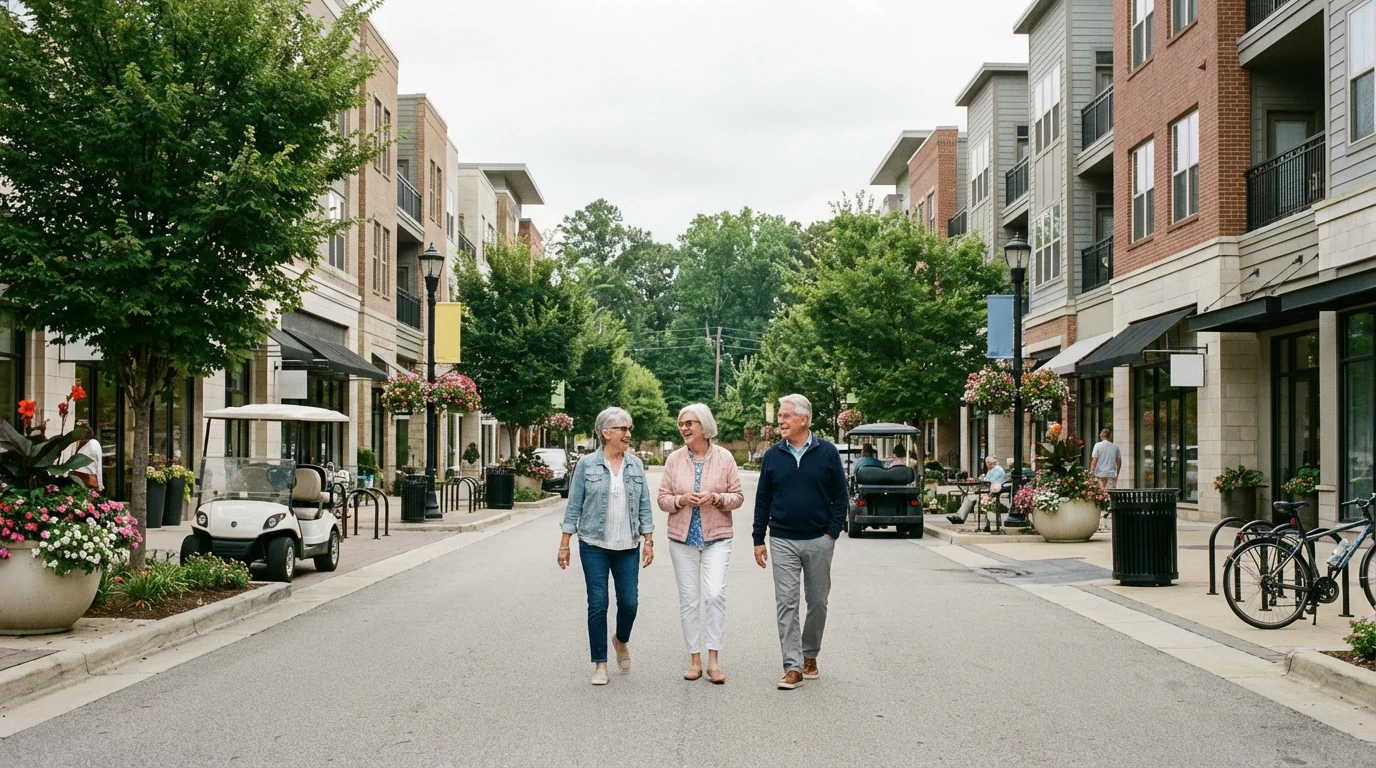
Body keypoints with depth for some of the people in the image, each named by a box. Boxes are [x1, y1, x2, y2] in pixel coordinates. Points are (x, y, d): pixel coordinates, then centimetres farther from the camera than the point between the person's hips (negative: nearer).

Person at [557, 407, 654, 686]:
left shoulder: (636, 465, 5)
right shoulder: (586, 465, -3)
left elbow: (644, 506, 7)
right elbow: (574, 506, -1)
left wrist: (648, 541, 2)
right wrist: (564, 543, -3)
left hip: (627, 547, 2)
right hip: (594, 547, -2)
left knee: (629, 602, 1)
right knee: (597, 604, 1)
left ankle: (622, 641, 33)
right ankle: (600, 663, 14)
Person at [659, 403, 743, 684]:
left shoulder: (724, 457, -2)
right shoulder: (674, 459, 2)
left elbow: (738, 497, 1)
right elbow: (663, 498, 4)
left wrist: (716, 498, -17)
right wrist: (681, 500, -15)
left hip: (716, 537, -2)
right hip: (682, 537, 2)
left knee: (715, 594, -14)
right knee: (689, 600, 6)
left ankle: (714, 659, -3)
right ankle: (694, 658, 16)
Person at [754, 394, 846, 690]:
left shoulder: (827, 452, -2)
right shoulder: (772, 455, 4)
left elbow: (840, 495, 1)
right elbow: (763, 499, 8)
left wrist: (832, 532, -6)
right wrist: (758, 539, 4)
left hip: (819, 541, -1)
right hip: (783, 541, 1)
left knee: (818, 602, 10)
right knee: (786, 604, -3)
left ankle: (810, 655, 27)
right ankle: (793, 666, -2)